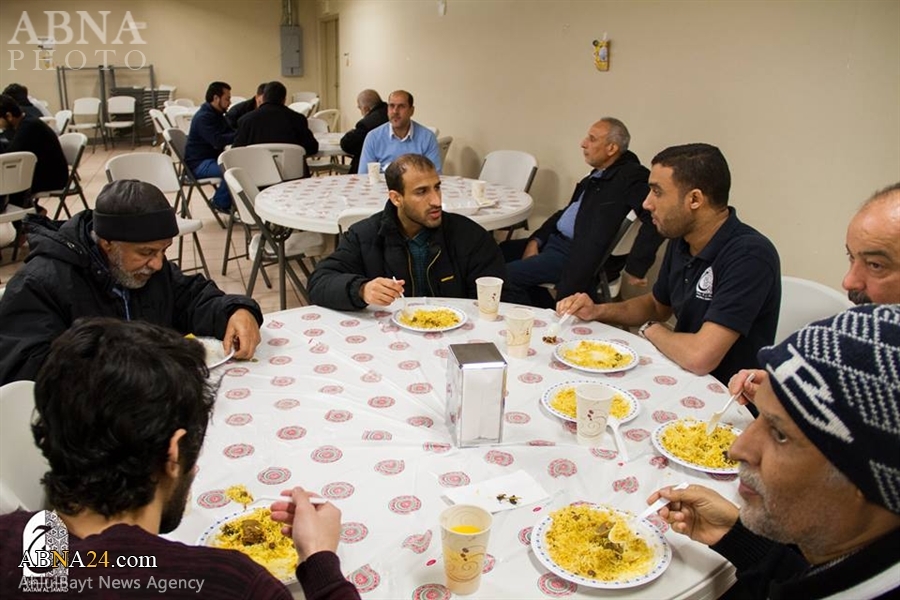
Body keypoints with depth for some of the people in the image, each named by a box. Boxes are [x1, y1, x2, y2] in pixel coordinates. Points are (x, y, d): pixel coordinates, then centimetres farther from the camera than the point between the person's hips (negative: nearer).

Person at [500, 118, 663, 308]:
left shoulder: (630, 176, -15)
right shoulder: (596, 175, 13)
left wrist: (635, 268, -25)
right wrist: (536, 240, 6)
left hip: (581, 256, -10)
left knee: (505, 275, -16)